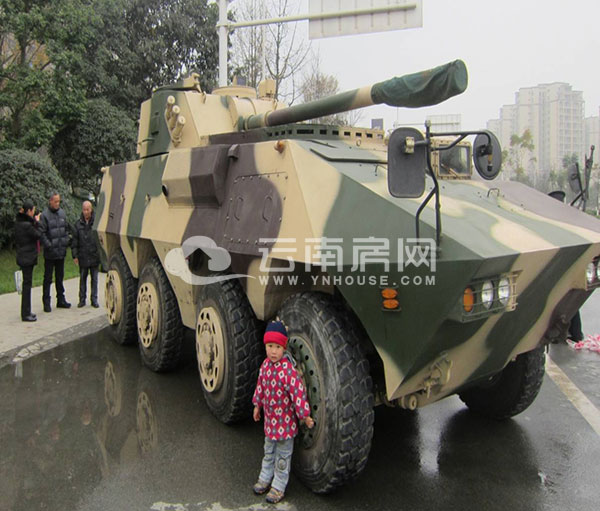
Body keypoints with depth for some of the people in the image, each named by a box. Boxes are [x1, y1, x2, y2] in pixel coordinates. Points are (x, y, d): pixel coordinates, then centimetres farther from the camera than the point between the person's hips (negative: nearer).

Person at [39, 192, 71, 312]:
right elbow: (42, 233, -12)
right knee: (48, 278, 1)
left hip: (61, 252, 5)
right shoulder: (45, 215, -10)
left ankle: (61, 300, 24)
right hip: (50, 253, -5)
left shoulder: (62, 213, 8)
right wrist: (48, 245, -17)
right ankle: (46, 303, 7)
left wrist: (66, 242, 6)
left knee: (60, 277, 15)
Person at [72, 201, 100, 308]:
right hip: (83, 256, 2)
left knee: (94, 278, 7)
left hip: (94, 256, -2)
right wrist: (75, 255, 1)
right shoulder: (78, 224, 4)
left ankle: (94, 299, 16)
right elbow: (74, 241, 6)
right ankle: (82, 299, 20)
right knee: (82, 278, 10)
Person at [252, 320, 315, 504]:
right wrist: (257, 405, 17)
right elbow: (260, 385, 9)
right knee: (268, 451, 25)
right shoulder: (265, 365, -5)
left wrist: (305, 416, -22)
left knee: (283, 455, 12)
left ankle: (279, 486, 28)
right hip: (269, 418, 6)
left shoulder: (289, 370, -27)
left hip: (285, 421, -6)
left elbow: (298, 393, -25)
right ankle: (265, 478, 43)